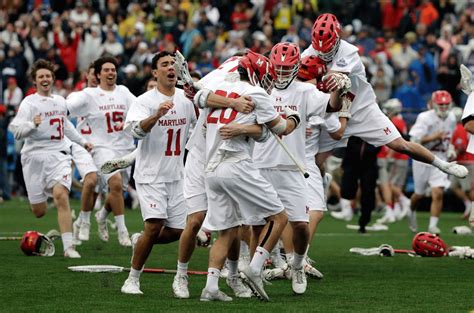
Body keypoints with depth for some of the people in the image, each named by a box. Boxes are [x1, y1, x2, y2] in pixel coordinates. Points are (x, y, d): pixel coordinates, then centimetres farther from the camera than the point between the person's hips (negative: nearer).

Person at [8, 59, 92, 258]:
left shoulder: (60, 101, 14)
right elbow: (16, 131, -14)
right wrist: (33, 124, -32)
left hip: (58, 155, 3)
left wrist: (81, 141, 39)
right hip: (34, 157, -3)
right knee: (39, 211, 1)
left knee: (61, 195, -23)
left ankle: (68, 247, -23)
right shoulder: (29, 103, -4)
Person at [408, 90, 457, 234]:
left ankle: (433, 225, -11)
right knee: (419, 193, 12)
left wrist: (450, 150, 7)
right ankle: (412, 212, 44)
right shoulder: (425, 118, -16)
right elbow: (414, 140, -22)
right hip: (422, 159, -3)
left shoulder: (451, 118, 4)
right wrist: (434, 137, -29)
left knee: (438, 193, -13)